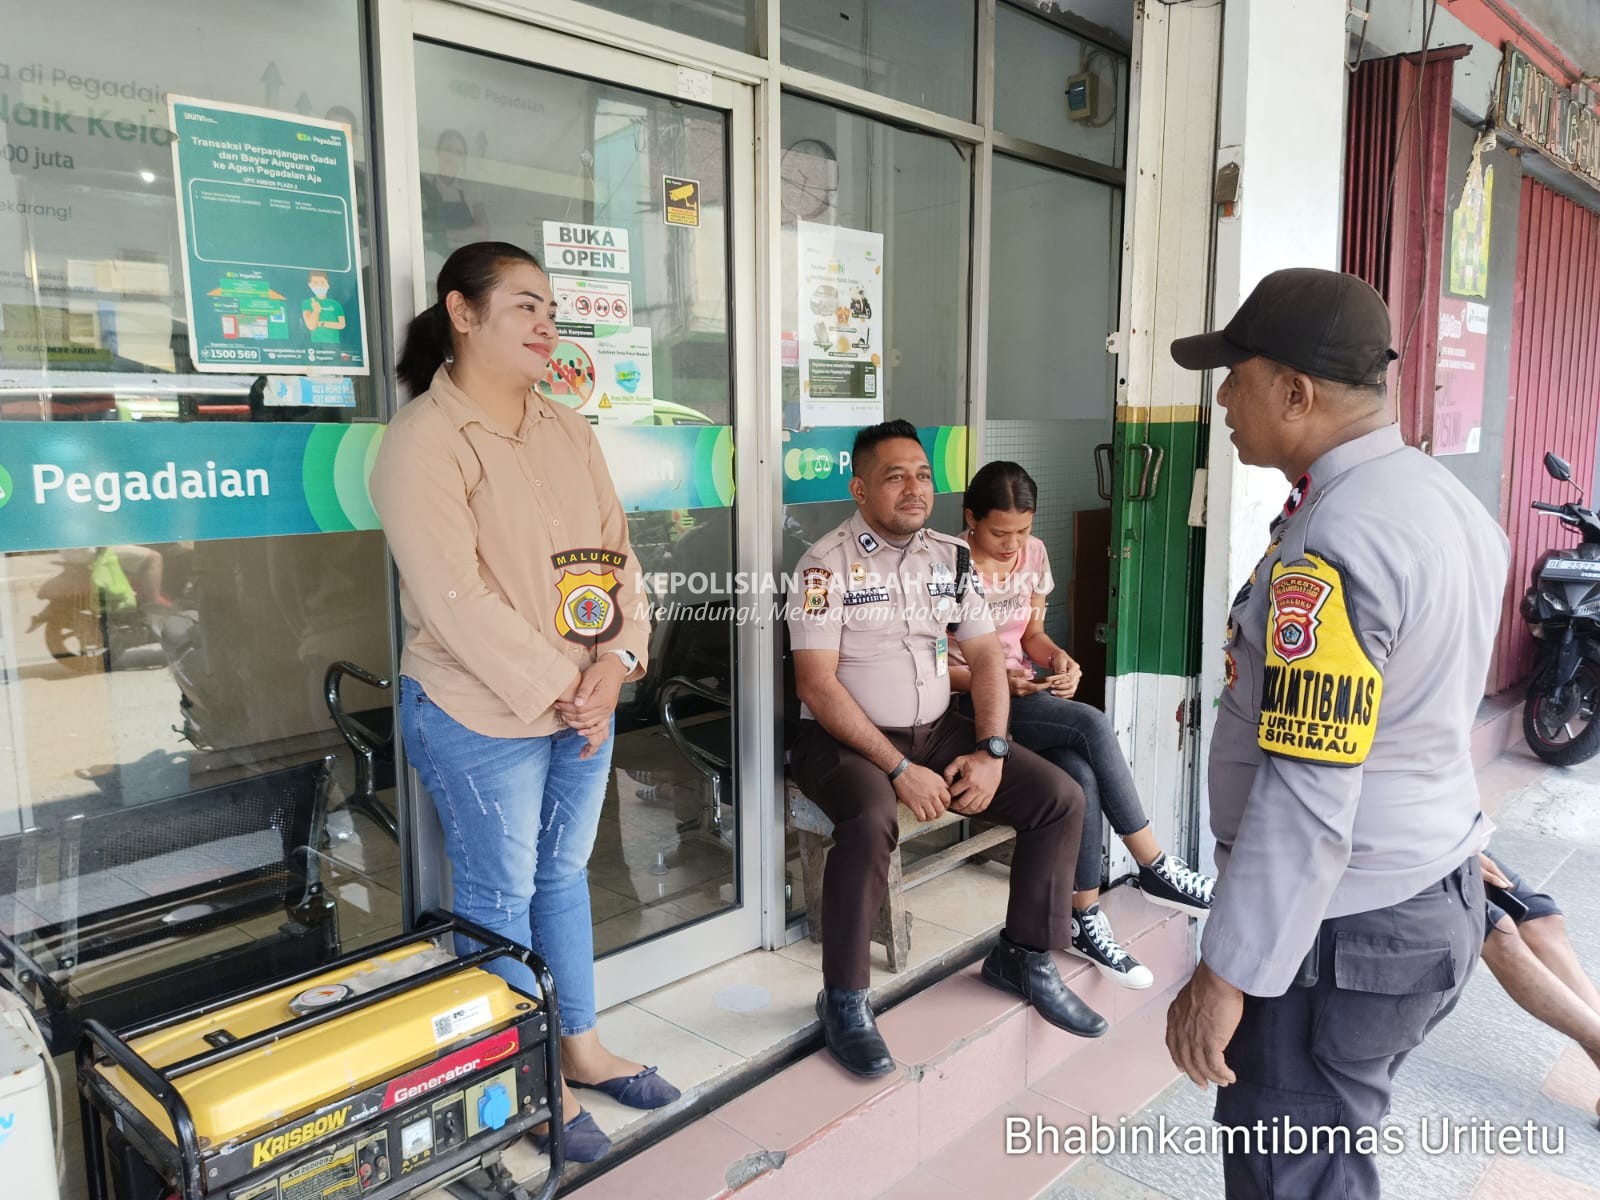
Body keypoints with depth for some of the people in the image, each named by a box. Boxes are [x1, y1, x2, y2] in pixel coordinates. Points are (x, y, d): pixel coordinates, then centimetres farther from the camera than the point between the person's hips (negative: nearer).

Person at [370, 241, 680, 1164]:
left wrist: (618, 658, -9)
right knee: (502, 894, 8)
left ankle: (582, 1047, 36)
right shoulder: (424, 440, -13)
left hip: (586, 702, 7)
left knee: (565, 874, 19)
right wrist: (556, 689, -18)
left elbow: (616, 550, 5)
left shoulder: (570, 431, 9)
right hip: (483, 715, -6)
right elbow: (454, 599, -21)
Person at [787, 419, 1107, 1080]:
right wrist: (899, 769, -22)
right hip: (844, 737, -6)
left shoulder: (952, 557, 7)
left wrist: (991, 751, -8)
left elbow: (985, 657, 8)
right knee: (871, 822, -36)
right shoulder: (829, 562, -11)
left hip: (937, 728, 6)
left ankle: (1024, 957, 13)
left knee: (1060, 798, -5)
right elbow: (816, 684, -18)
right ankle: (844, 1000, -15)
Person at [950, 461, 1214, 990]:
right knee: (1092, 724, -27)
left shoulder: (1034, 553, 5)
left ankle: (1086, 920, -14)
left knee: (1081, 776, -25)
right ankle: (1156, 868, -14)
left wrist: (1057, 658, -8)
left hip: (1026, 691, 6)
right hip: (969, 701, -6)